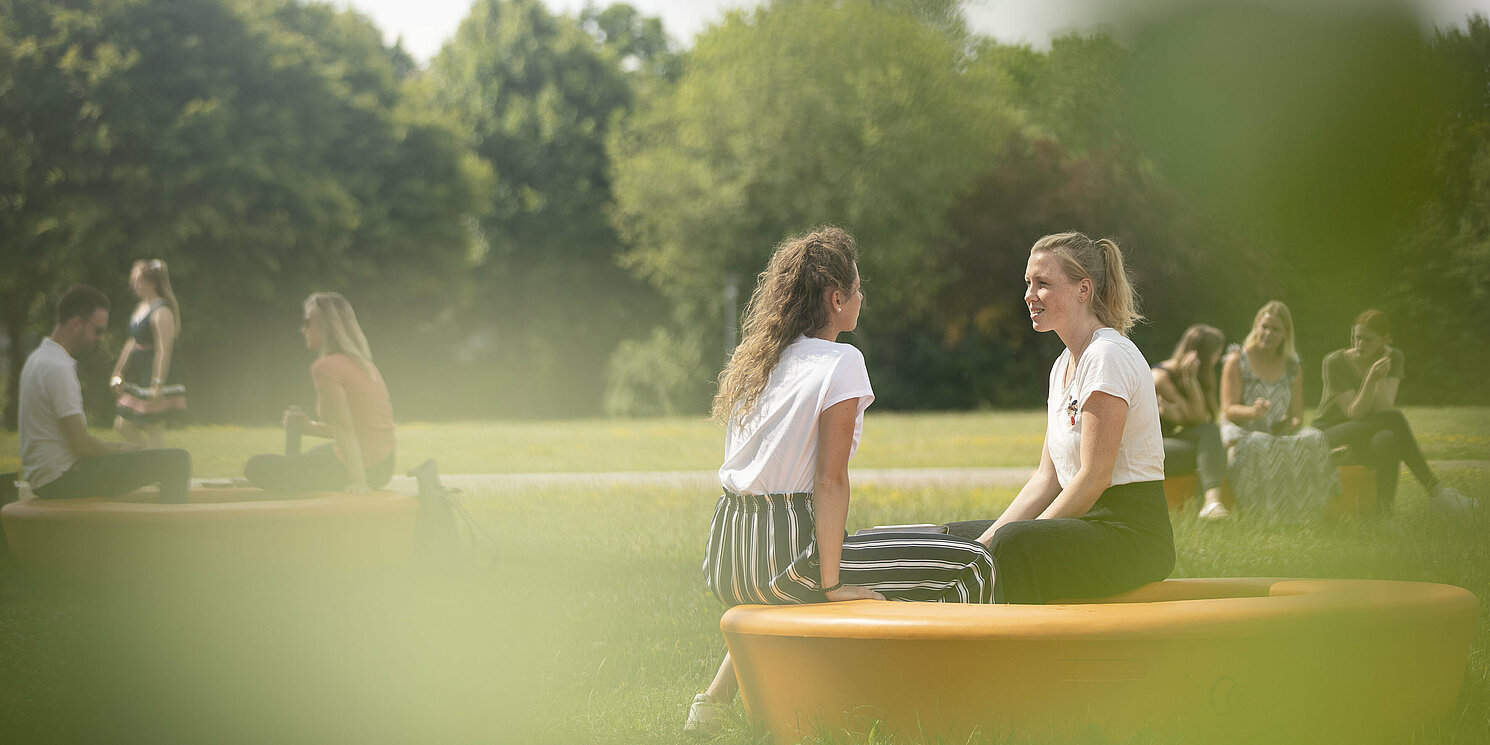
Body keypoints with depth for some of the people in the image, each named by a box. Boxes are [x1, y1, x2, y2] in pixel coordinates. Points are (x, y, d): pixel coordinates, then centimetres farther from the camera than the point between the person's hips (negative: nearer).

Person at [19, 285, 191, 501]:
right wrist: (117, 448, -3)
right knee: (177, 460, -16)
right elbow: (81, 444, -21)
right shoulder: (58, 370, -20)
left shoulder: (38, 359, 13)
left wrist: (112, 447, 11)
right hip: (61, 479, -11)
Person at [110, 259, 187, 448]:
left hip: (155, 376, -10)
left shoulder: (162, 311, -16)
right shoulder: (141, 308, 13)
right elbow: (132, 343, 21)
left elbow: (164, 351, -22)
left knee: (154, 431, -7)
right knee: (123, 426, 10)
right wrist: (118, 373, 21)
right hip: (137, 380, 10)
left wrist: (157, 384, -27)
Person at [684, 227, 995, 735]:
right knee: (971, 568, -2)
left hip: (726, 563, 8)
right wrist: (831, 583, -15)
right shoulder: (840, 363, -8)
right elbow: (830, 480, -16)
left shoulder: (755, 360, 15)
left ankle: (715, 699, 33)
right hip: (784, 556, -8)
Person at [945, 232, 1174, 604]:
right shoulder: (1063, 366, 16)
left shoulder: (1109, 356, -13)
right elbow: (1048, 477, 14)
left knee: (1016, 543, -34)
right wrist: (989, 539, 1)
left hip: (1133, 533, -10)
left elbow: (1094, 477, -18)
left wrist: (1000, 540, -16)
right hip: (1089, 523, 10)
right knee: (957, 537, 7)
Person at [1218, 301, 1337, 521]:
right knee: (1261, 445, -40)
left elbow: (1297, 416, 15)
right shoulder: (1237, 360, 3)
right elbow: (1229, 409, -6)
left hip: (1279, 434, 4)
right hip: (1243, 434, -4)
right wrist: (1253, 412, -29)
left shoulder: (1291, 366, 16)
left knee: (1315, 439, -28)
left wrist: (1292, 423, -11)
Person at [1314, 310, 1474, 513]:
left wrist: (1381, 376, -26)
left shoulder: (1393, 358, -4)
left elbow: (1382, 409, -16)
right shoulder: (1335, 362, -15)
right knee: (1395, 420, -31)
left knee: (1386, 442, -36)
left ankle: (1385, 506, -30)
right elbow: (1354, 414, -22)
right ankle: (1435, 490, -29)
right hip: (1332, 432, -4)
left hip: (1369, 434, 4)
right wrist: (1371, 380, -36)